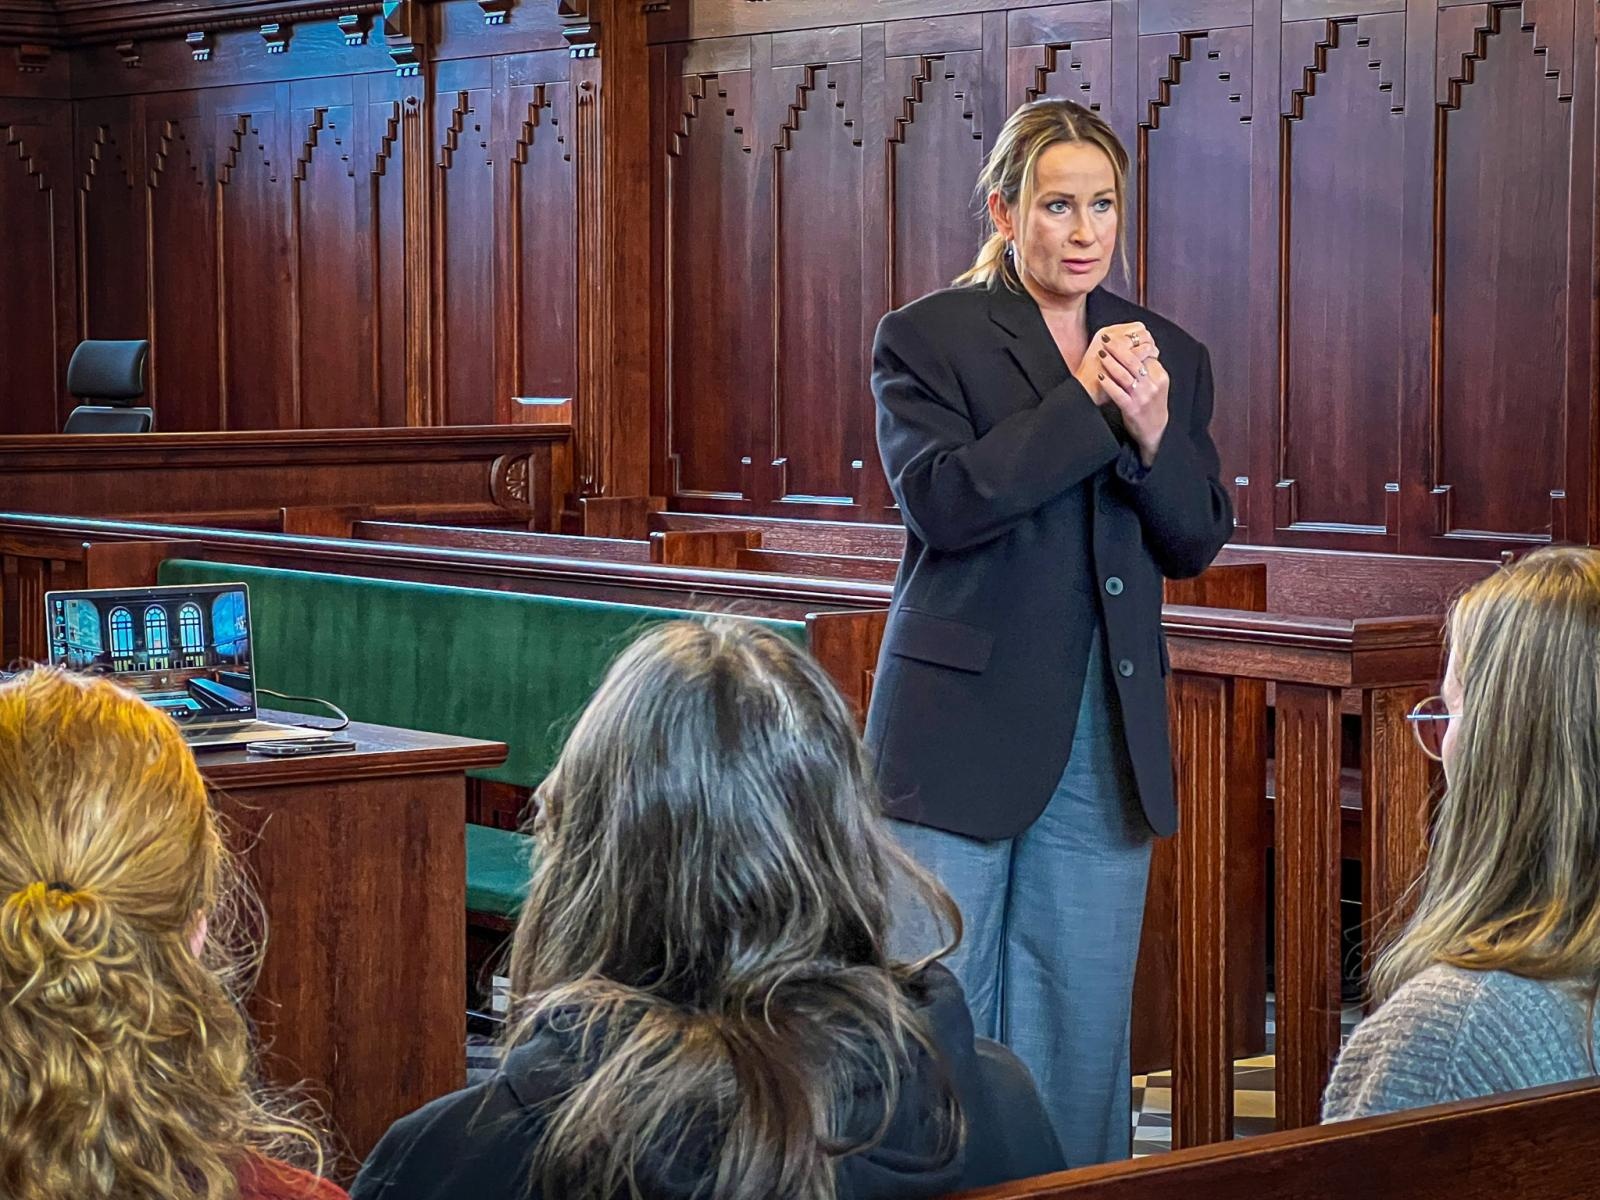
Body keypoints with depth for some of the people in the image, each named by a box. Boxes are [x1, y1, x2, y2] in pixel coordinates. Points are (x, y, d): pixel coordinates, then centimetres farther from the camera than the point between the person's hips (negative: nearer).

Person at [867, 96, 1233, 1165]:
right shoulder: (926, 338, -2)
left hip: (1108, 736, 4)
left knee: (1083, 1021, 8)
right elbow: (941, 501, -15)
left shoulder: (1171, 357, 10)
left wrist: (1152, 430, -12)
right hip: (962, 728, -4)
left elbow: (1196, 544, 6)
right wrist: (1084, 401, -17)